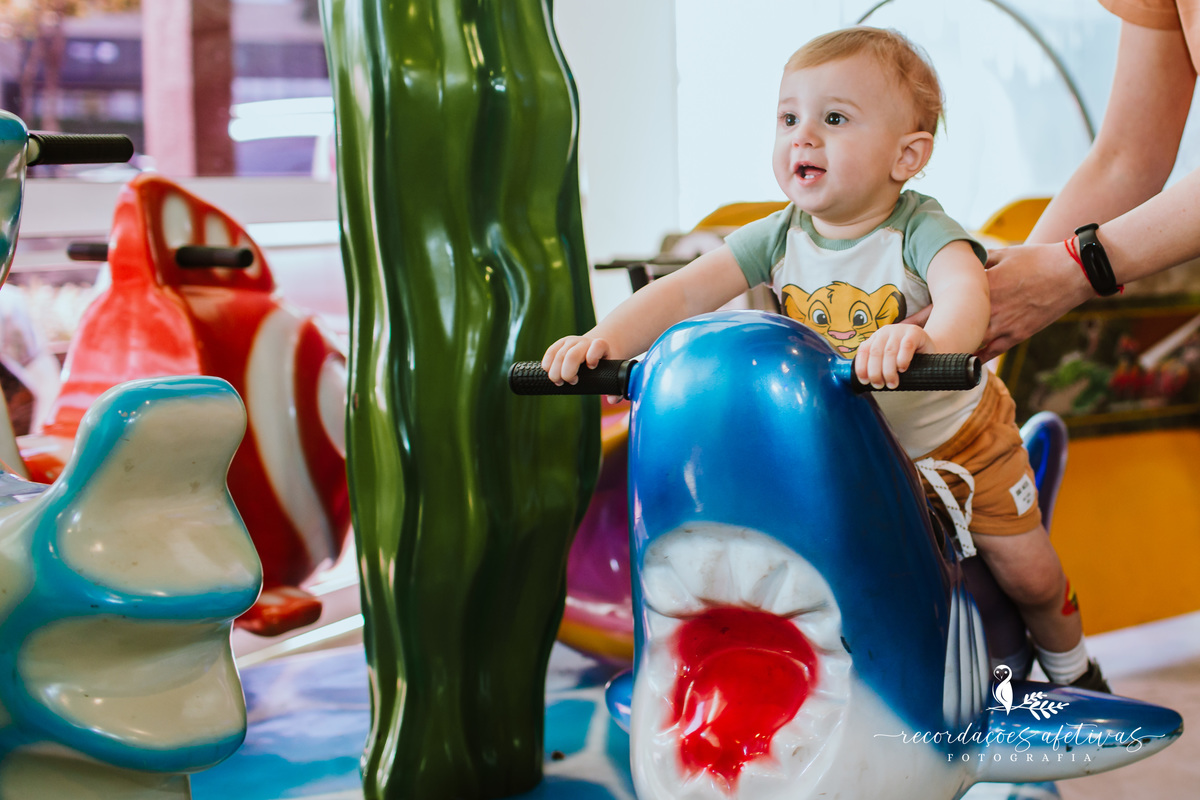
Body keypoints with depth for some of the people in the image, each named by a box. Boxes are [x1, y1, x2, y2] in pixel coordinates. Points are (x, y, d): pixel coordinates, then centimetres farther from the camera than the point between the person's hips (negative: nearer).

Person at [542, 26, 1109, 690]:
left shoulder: (919, 228, -27)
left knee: (1028, 576, 8)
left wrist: (926, 338, -71)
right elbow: (684, 291, -22)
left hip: (957, 434, -2)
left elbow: (966, 289, -48)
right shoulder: (780, 237, -15)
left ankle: (1070, 666, 40)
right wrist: (605, 338, -41)